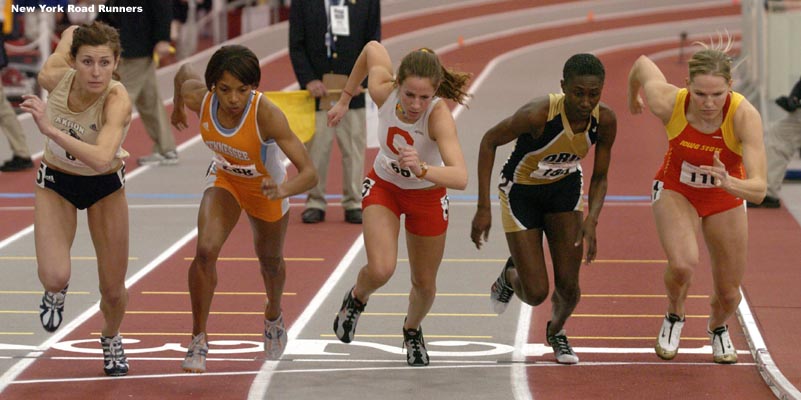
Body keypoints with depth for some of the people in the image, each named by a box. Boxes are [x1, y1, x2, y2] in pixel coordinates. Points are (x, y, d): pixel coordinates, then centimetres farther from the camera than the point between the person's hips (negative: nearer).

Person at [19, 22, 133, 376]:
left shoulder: (117, 99, -35)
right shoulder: (54, 77, -25)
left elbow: (101, 159, -52)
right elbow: (71, 31, -3)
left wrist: (50, 128, -54)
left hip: (106, 185, -1)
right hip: (56, 182, 1)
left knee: (113, 289, 6)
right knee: (54, 278, -20)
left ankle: (110, 337, 42)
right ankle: (57, 290, 20)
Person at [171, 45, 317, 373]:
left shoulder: (267, 114, -40)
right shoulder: (199, 97, -29)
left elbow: (310, 173, -43)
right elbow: (184, 72, -3)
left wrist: (283, 190, -63)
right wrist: (177, 108, 16)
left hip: (267, 188, -2)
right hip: (224, 181, 2)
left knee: (270, 262, 21)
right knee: (206, 251, -22)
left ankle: (273, 316, 55)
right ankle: (199, 340, -5)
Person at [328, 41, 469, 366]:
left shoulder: (439, 115, -37)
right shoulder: (383, 92, -28)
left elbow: (460, 178, -48)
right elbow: (373, 48, -6)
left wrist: (422, 169, -66)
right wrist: (345, 99, 4)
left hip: (427, 194, -1)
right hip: (383, 186, 1)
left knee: (424, 283, 12)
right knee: (381, 269, -21)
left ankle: (412, 330, 47)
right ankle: (357, 299, 15)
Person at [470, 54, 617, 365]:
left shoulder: (605, 120, -22)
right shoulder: (539, 113, -35)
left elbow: (600, 178, -8)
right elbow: (490, 141, -21)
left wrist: (592, 219, -27)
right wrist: (483, 208, -23)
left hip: (565, 188, 3)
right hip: (521, 191, -3)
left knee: (568, 285, -4)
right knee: (535, 293, -7)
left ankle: (556, 331, 31)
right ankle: (511, 275, 31)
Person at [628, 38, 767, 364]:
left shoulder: (745, 115, -36)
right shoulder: (668, 103, -32)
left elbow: (758, 190, -39)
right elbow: (643, 64, -9)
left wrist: (730, 183, -60)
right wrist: (632, 96, 12)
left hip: (725, 198, 1)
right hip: (675, 190, -1)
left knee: (729, 295, 8)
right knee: (682, 264, -28)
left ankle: (718, 328, 47)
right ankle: (674, 317, 6)